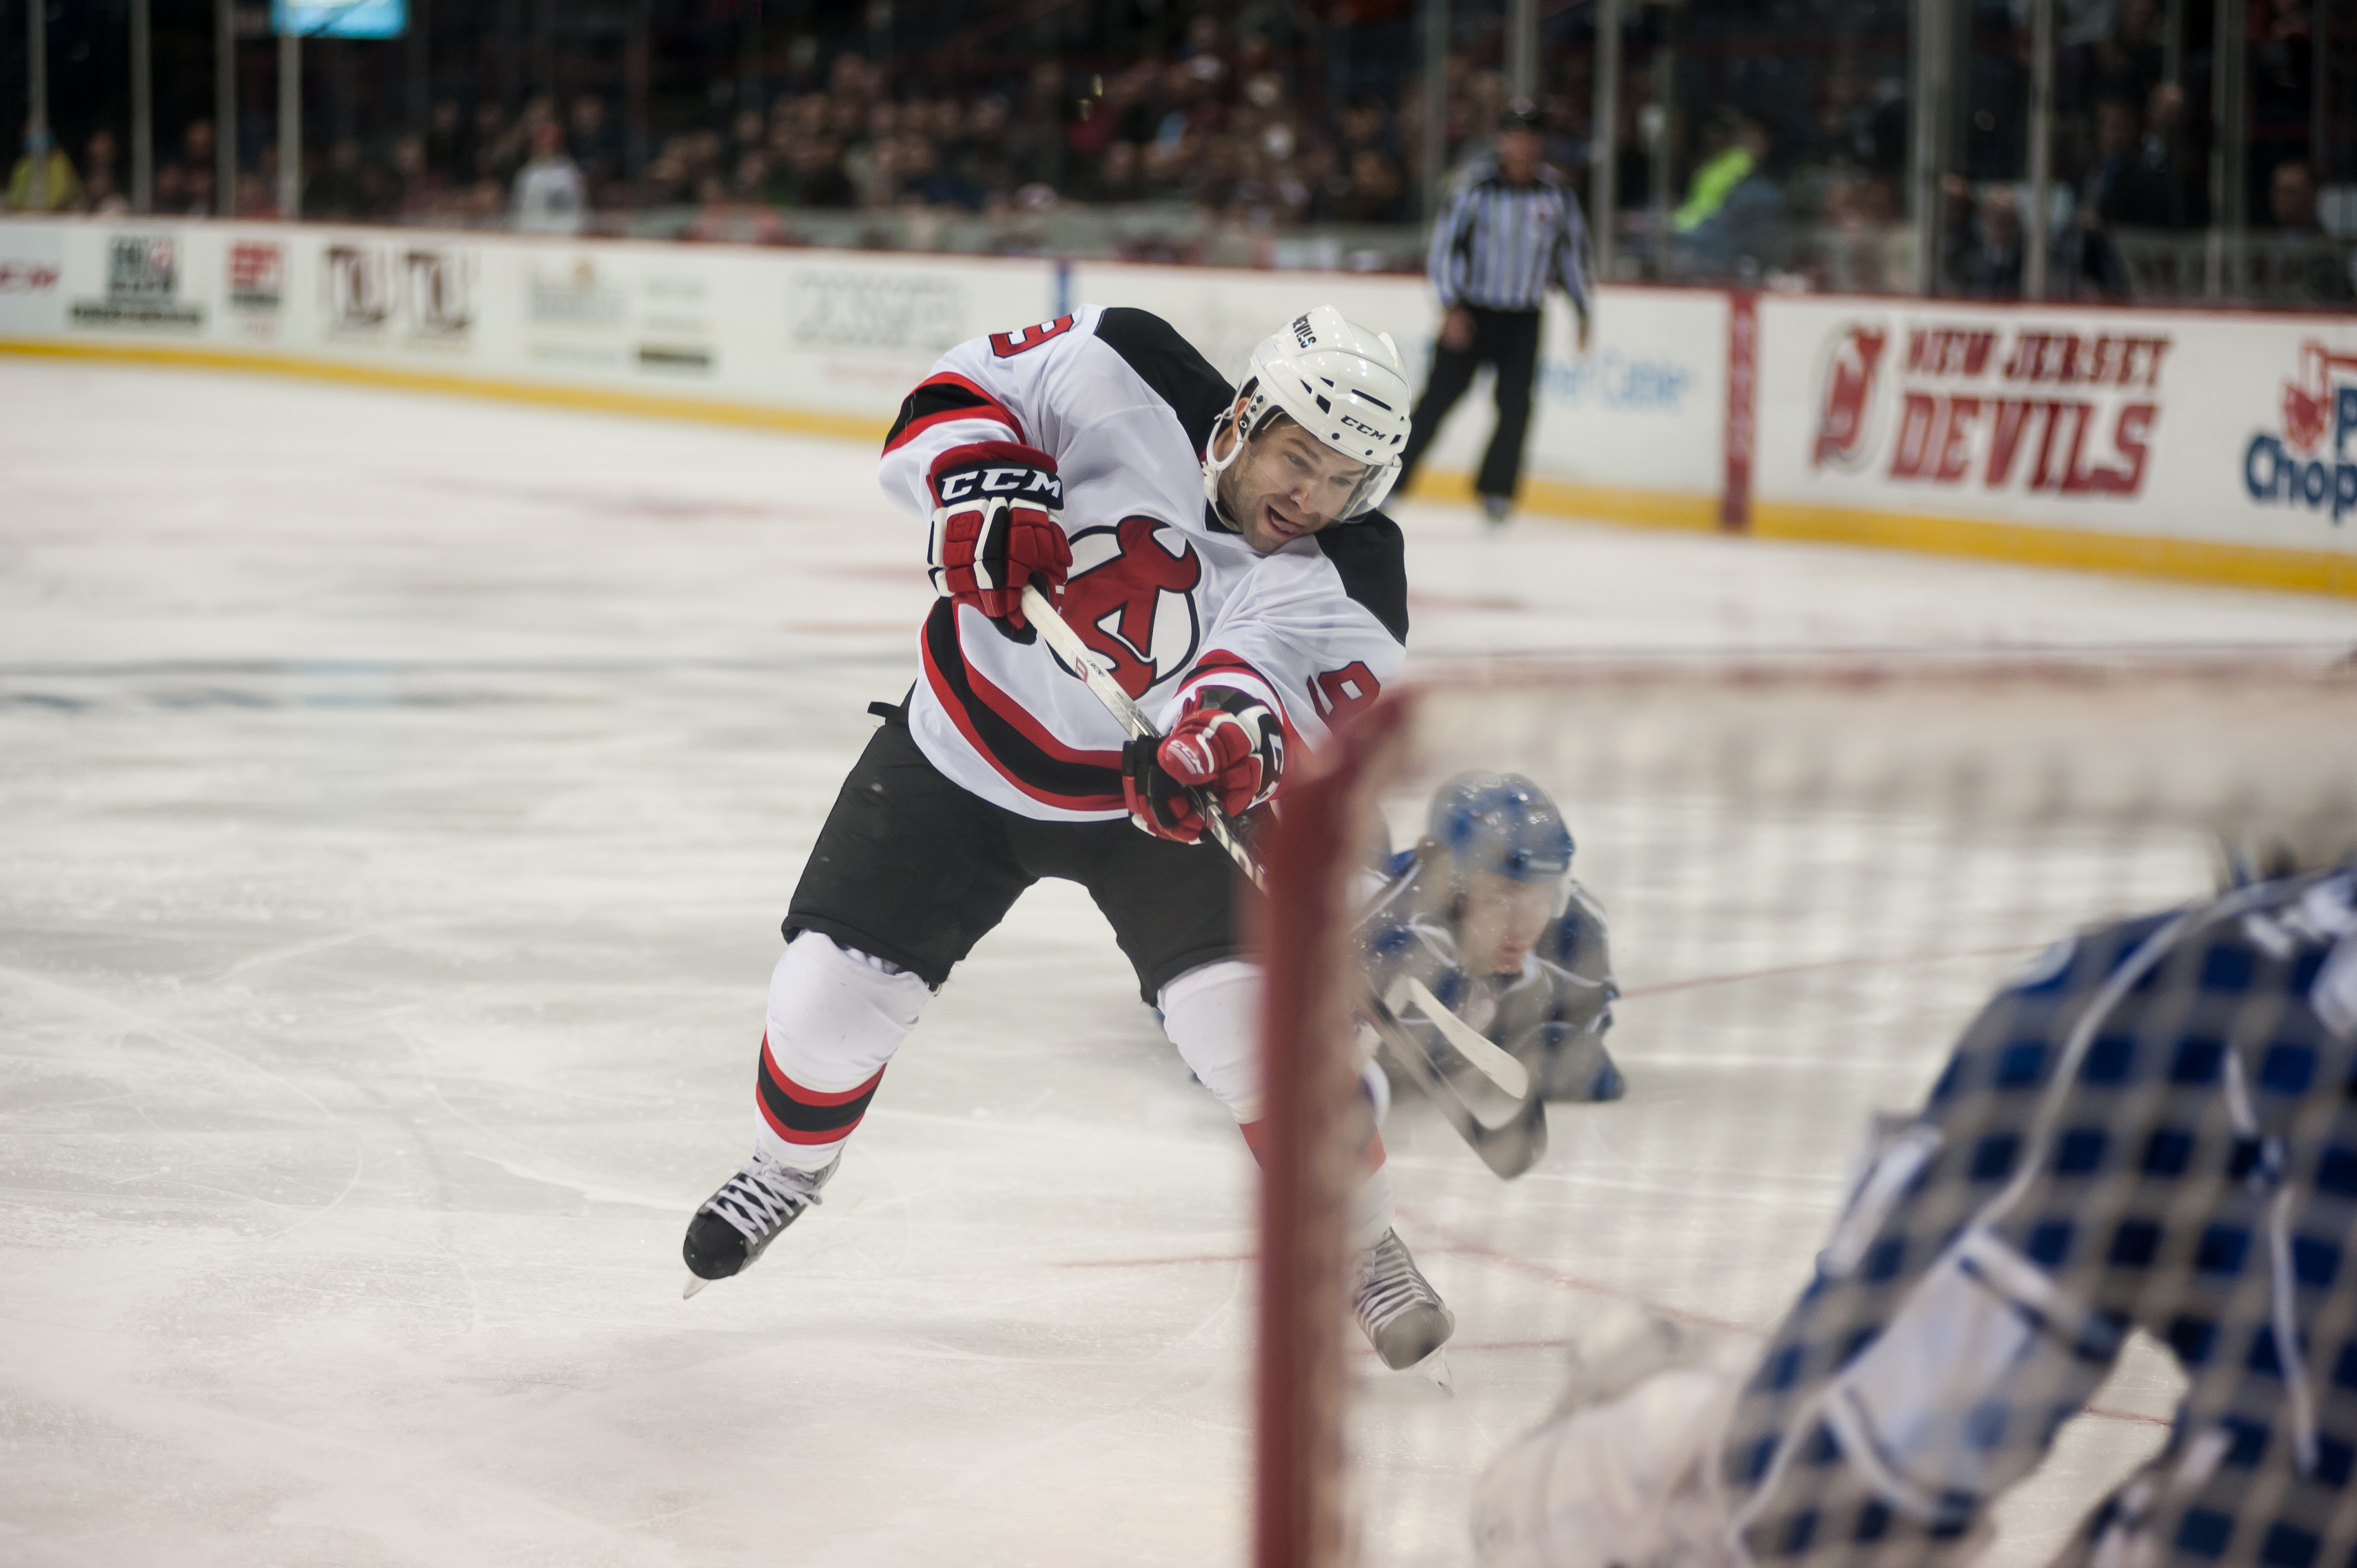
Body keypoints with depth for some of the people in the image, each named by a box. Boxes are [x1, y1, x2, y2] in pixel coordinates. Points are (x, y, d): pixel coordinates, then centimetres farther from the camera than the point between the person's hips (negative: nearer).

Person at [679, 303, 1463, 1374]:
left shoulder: (1346, 583, -22)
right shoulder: (1125, 379, -22)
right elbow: (949, 400, -13)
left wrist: (1233, 742, -60)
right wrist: (980, 485, -34)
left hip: (1146, 791, -1)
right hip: (968, 734, 1)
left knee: (1246, 1017, -20)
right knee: (832, 989, 0)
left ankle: (1361, 1248, 3)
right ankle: (789, 1160, 35)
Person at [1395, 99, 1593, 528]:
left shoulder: (1557, 195, 1)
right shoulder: (1477, 188, -8)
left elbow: (1573, 251, 12)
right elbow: (1446, 243, -6)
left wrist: (1583, 313, 11)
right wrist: (1450, 308, -14)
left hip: (1524, 320, 2)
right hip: (1471, 313, -2)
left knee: (1516, 407, -7)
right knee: (1438, 399, -4)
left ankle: (1496, 491, 8)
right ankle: (1392, 481, 4)